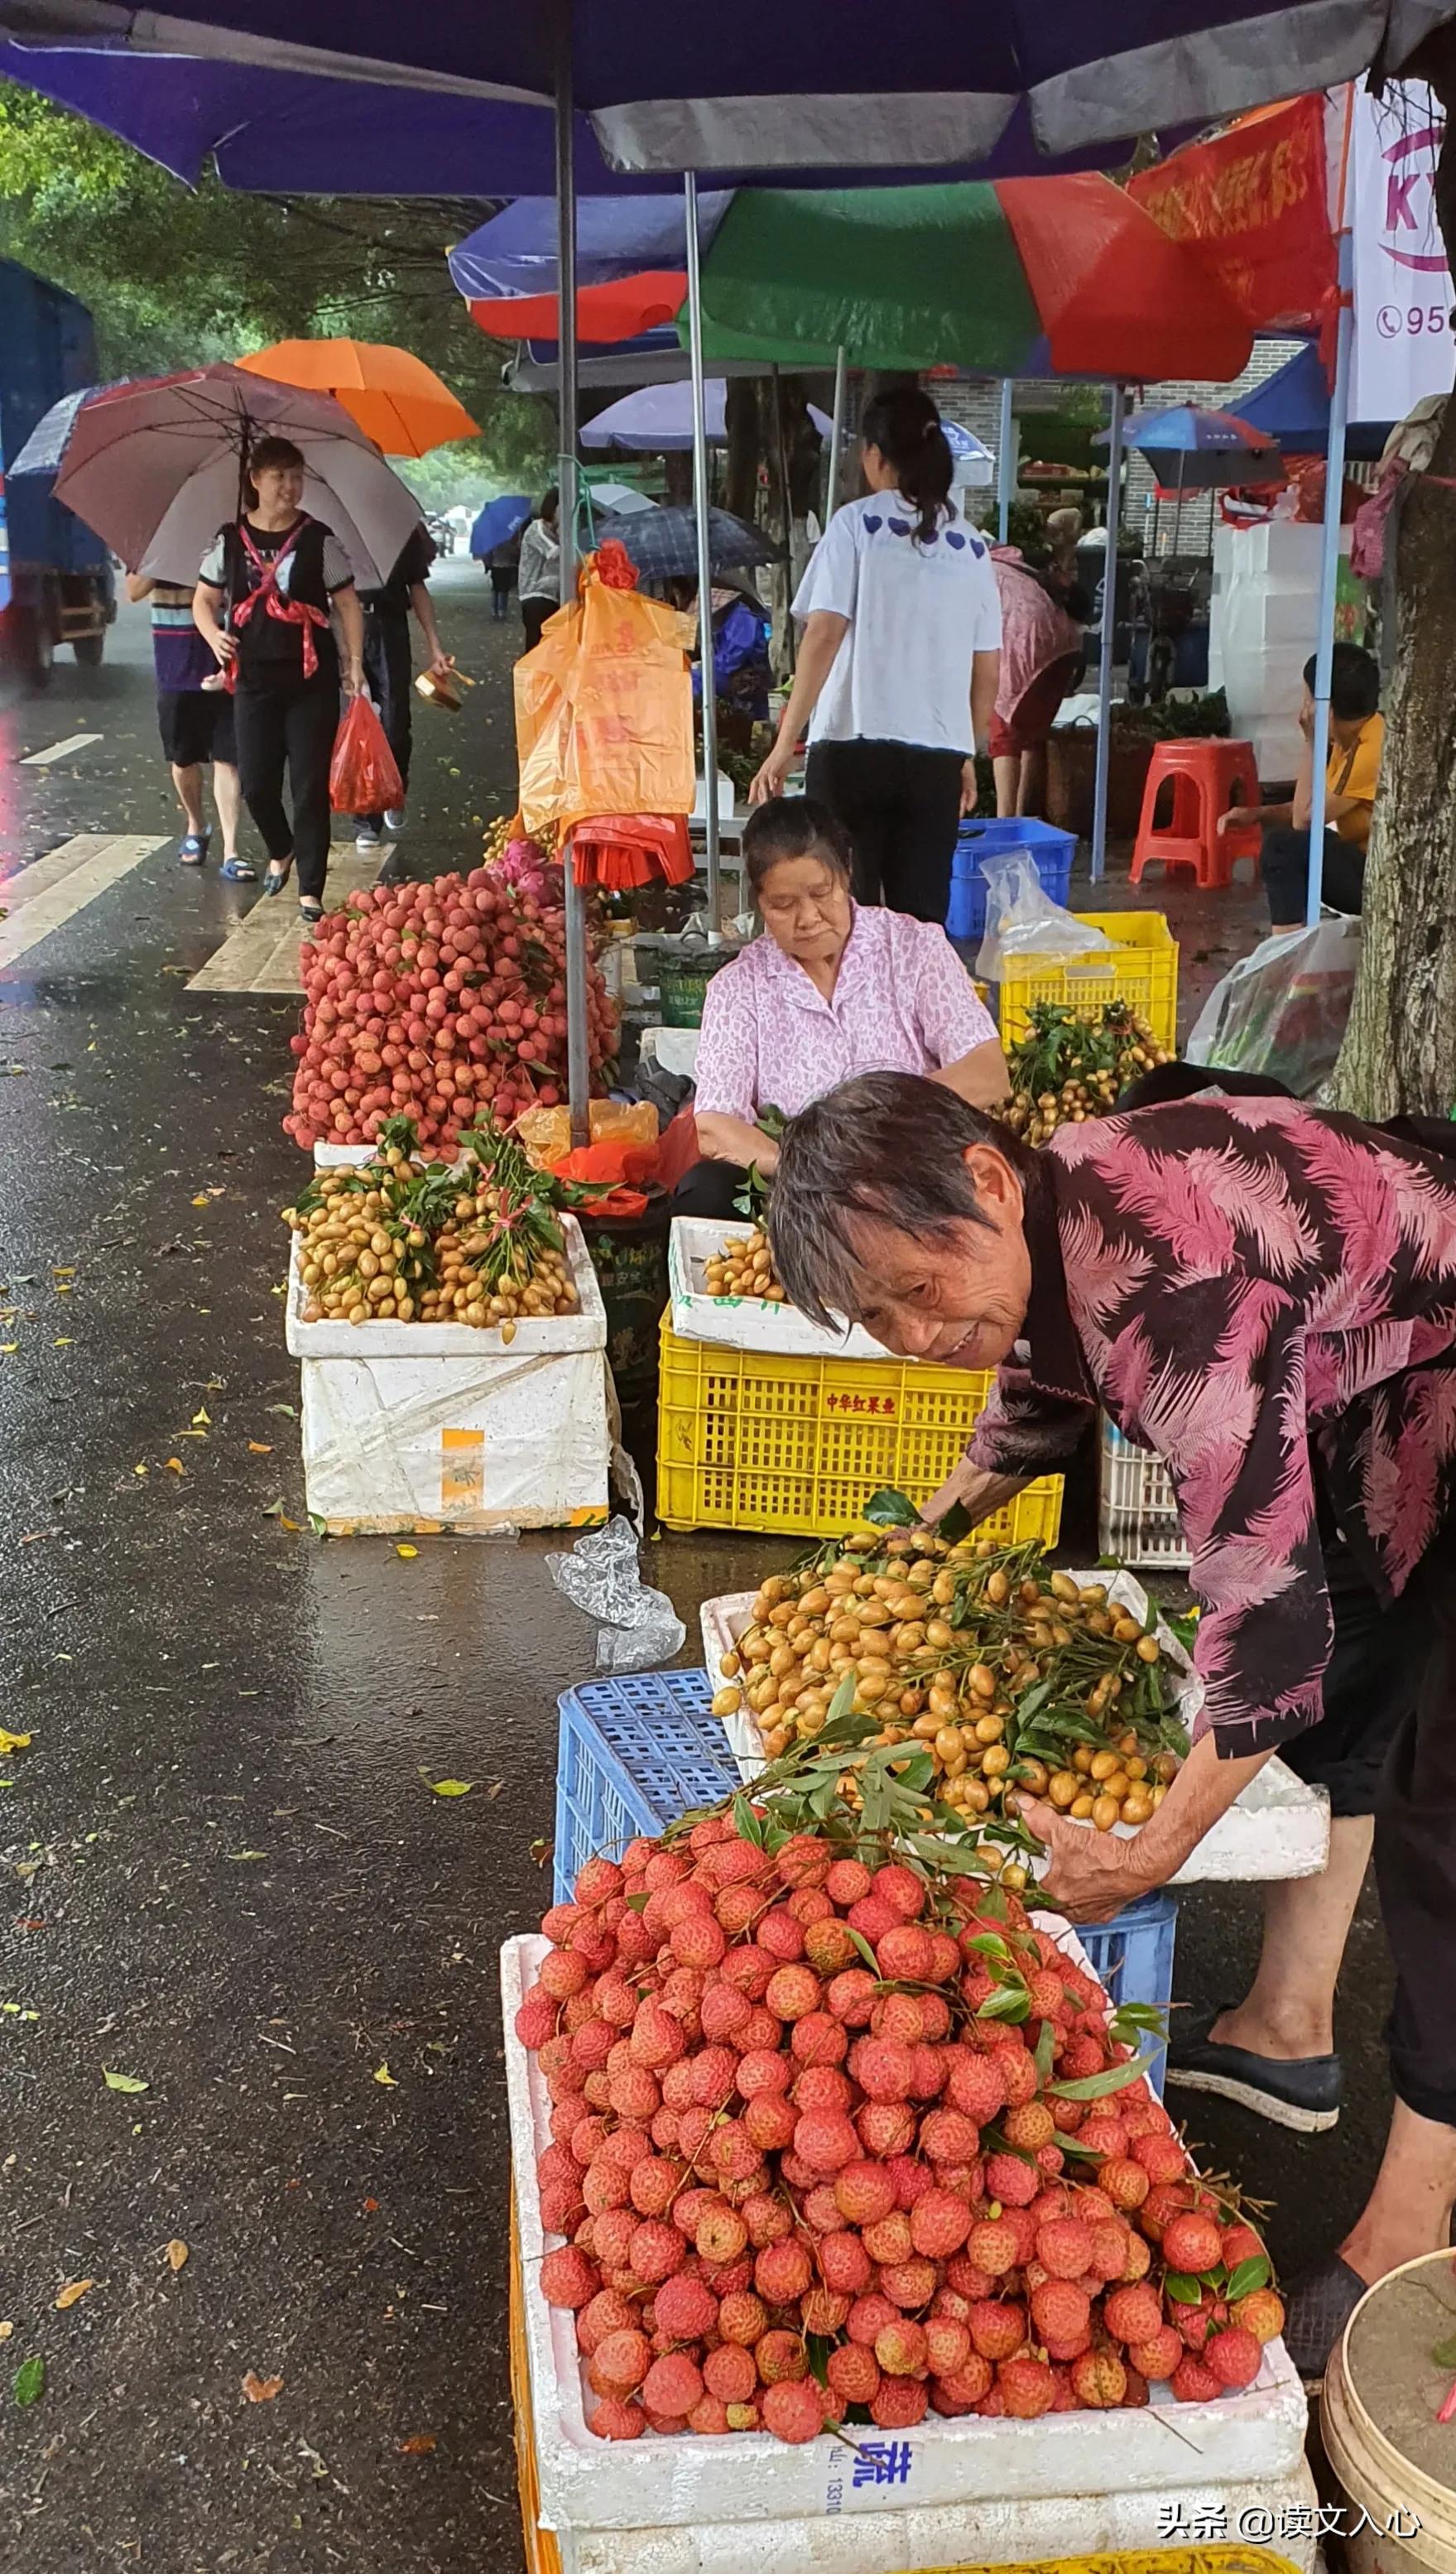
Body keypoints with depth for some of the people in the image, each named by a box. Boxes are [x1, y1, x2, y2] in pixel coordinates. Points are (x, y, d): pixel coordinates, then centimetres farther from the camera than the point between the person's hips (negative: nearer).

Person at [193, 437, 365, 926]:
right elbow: (203, 600, 11)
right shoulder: (230, 540, 4)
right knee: (256, 784, 4)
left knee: (310, 785, -2)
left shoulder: (318, 539, -1)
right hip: (254, 679, 2)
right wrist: (213, 634, -9)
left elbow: (347, 604, 2)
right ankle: (281, 851, 36)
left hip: (312, 681, -2)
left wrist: (354, 661, -6)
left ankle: (310, 889, 6)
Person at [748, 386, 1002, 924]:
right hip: (938, 756, 3)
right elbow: (987, 671, 12)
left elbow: (824, 636, -9)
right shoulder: (971, 544, 11)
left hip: (854, 745, -3)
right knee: (921, 919, 5)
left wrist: (784, 746, -10)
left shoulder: (857, 523, 0)